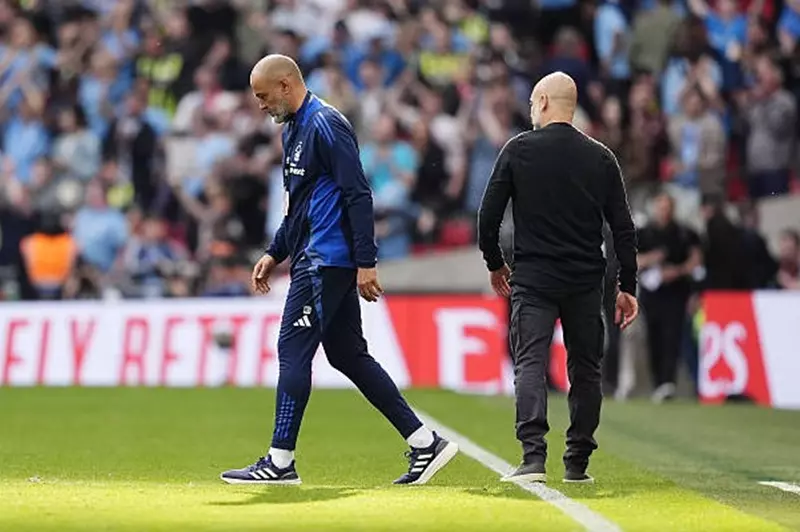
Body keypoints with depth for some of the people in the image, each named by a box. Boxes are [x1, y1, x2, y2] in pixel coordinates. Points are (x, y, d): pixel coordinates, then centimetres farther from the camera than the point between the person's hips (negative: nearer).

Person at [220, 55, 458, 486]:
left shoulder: (325, 124, -14)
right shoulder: (293, 129, 18)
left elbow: (358, 196, -19)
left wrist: (366, 263, -22)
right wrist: (275, 254, 20)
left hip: (327, 260, -10)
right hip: (313, 258, 10)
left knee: (293, 350, -9)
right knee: (347, 355, 9)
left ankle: (280, 462, -6)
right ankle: (425, 443, 10)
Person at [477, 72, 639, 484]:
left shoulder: (519, 149, -2)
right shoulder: (600, 157, 5)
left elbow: (489, 215, -1)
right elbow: (623, 229, 4)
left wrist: (495, 264, 15)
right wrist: (627, 288, 10)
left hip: (533, 280, -2)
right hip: (586, 281, 3)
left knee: (530, 364, -6)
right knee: (585, 370, 12)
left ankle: (533, 457, -23)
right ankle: (577, 465, 14)